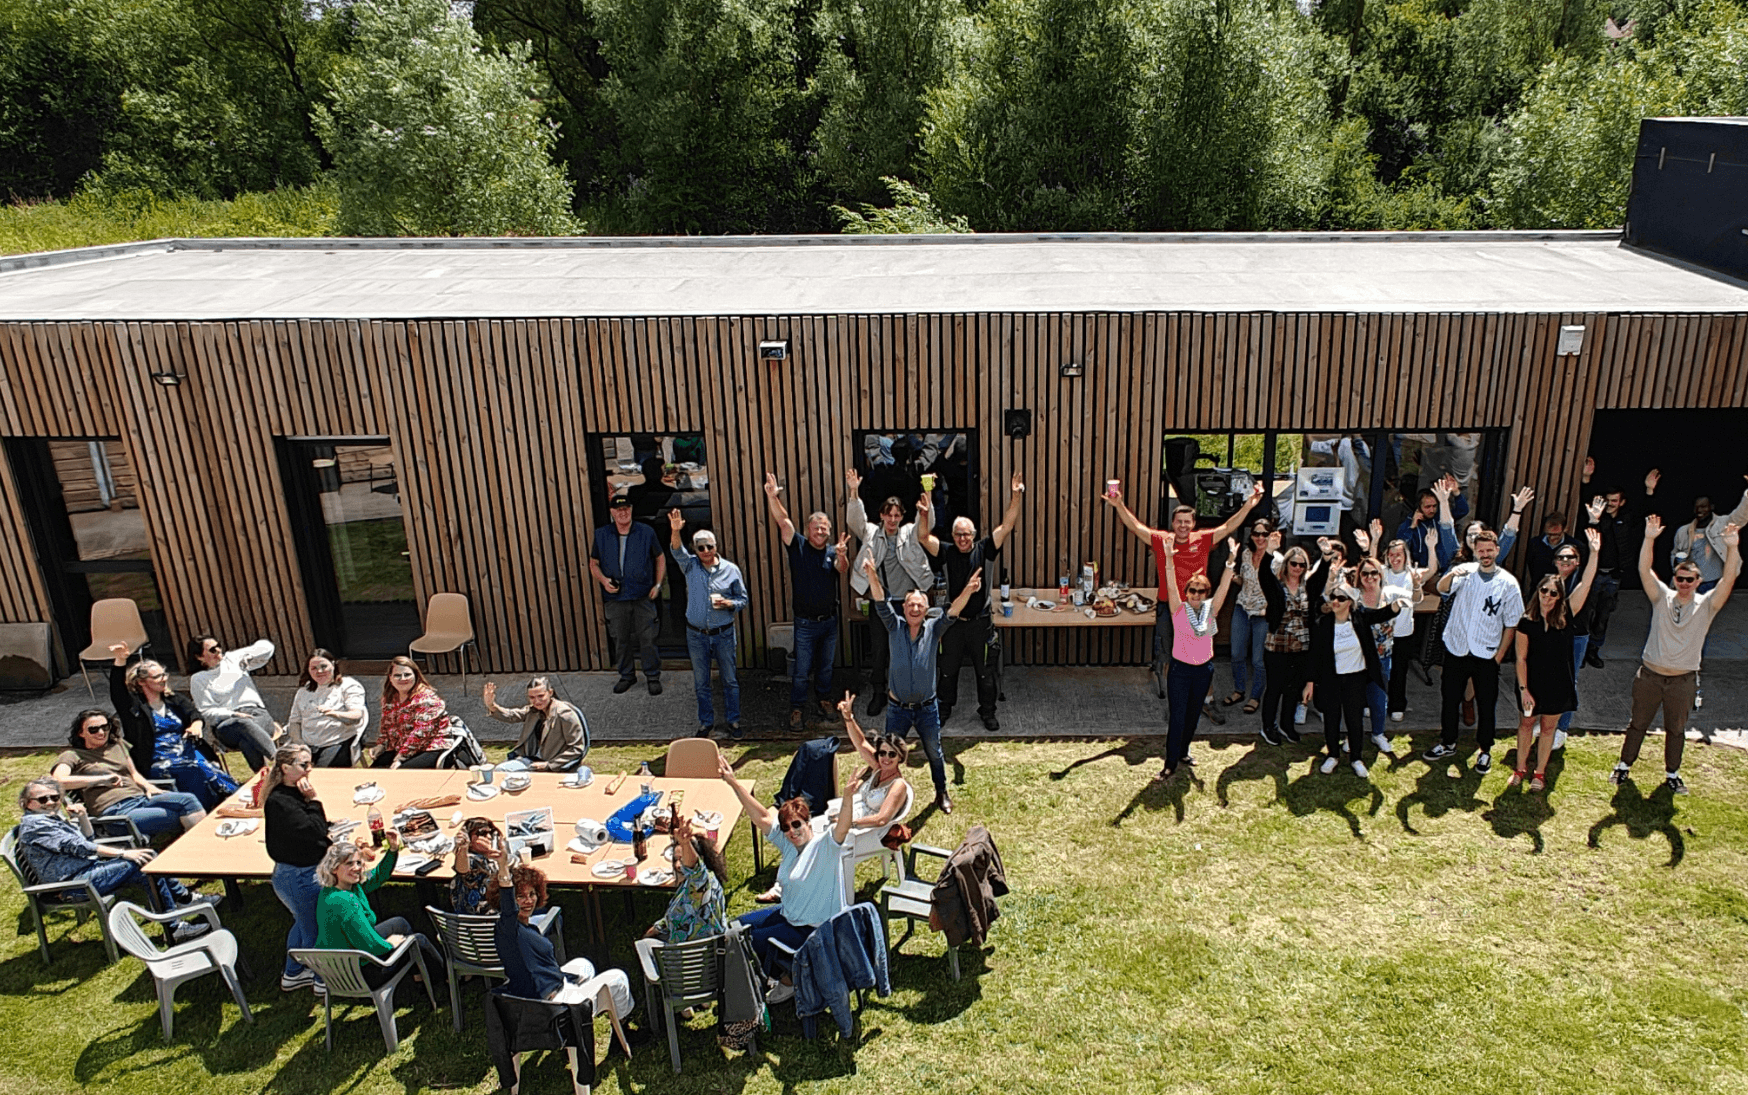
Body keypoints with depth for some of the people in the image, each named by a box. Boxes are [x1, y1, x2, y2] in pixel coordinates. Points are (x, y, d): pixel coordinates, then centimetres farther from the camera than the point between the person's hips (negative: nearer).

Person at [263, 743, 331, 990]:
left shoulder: (294, 794, 4)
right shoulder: (280, 802, -26)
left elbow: (314, 829, 14)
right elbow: (314, 832, -28)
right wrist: (313, 801, -22)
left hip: (299, 873, 10)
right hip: (298, 876, -10)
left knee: (303, 923, 27)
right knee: (314, 928, 6)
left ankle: (292, 974, 45)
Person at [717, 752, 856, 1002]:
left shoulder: (825, 845, -20)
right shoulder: (788, 844, 0)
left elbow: (842, 827, -40)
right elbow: (761, 817, -3)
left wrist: (847, 798, -61)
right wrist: (734, 784, -11)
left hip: (816, 929, -9)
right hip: (788, 915, 9)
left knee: (756, 941, -13)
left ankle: (789, 981, 11)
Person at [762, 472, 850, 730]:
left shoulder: (833, 552, -1)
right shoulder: (798, 546, -6)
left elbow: (843, 571, -21)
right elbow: (784, 522, -20)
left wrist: (841, 556, -44)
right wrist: (772, 497, -36)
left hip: (829, 620, 3)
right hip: (805, 622, -3)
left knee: (826, 665, 17)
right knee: (802, 670, 2)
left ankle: (823, 699, 35)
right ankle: (796, 708, 14)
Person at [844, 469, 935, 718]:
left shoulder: (909, 533, 4)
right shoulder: (871, 533, 3)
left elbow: (925, 525, -14)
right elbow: (855, 519, -12)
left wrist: (926, 510, -39)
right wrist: (854, 493, -30)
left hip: (905, 602, 0)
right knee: (878, 649, 4)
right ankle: (877, 695, 16)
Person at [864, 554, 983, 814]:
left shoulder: (933, 629, -5)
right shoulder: (894, 627, -6)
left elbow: (952, 612, -21)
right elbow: (881, 603, -21)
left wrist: (967, 591, -41)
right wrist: (872, 577, -41)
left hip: (927, 708, 0)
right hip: (898, 708, 0)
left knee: (934, 754, 16)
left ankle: (942, 792, 37)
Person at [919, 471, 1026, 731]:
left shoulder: (983, 550, -5)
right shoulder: (946, 553, -4)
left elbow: (1006, 526, -12)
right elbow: (923, 536, -15)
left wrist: (1015, 498, -23)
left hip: (980, 622, -1)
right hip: (953, 621, 1)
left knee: (984, 670, 10)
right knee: (948, 669, 14)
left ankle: (988, 711, 26)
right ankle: (944, 707, 33)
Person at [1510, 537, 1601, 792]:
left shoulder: (1567, 616, -8)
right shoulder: (1527, 621, -10)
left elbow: (1586, 583, -16)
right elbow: (1521, 658, -6)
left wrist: (1594, 552, -24)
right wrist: (1523, 689, -9)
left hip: (1559, 682, 1)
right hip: (1532, 682, -1)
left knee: (1549, 727, 13)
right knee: (1526, 723, 13)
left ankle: (1539, 772, 28)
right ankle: (1520, 768, 29)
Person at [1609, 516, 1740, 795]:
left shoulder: (1706, 605, -4)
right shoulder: (1662, 598, -3)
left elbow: (1729, 579, -18)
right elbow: (1644, 570, -15)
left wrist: (1732, 547, -32)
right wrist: (1649, 539, -28)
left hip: (1682, 680, 0)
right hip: (1650, 675, 0)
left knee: (1676, 730, 14)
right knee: (1638, 724, 12)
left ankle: (1672, 773, 29)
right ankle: (1624, 765, 25)